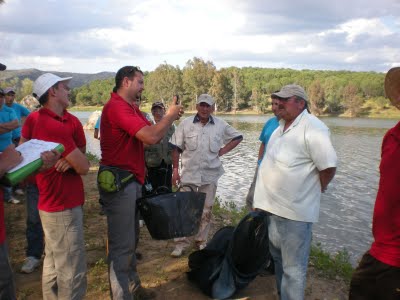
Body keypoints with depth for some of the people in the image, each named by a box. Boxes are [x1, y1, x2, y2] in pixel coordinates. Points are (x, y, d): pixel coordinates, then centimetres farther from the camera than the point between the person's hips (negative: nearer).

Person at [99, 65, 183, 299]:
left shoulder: (132, 108, 14)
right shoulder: (117, 107, -18)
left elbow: (154, 137, 15)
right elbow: (151, 137, -26)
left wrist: (170, 119, 3)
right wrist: (170, 116, -10)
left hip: (131, 181, 10)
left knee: (130, 240, 20)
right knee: (122, 244, 0)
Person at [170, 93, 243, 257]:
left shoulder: (221, 125, 0)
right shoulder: (185, 123, -3)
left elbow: (237, 137, 12)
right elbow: (176, 148, -1)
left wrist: (223, 151, 1)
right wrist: (175, 169, -5)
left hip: (210, 174, 1)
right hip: (189, 173, -1)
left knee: (206, 210, 11)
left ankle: (201, 241, 27)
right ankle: (181, 242, 15)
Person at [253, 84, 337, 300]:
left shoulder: (312, 128, -17)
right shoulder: (281, 127, 12)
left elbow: (329, 166, -21)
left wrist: (316, 189, -4)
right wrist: (261, 199, 18)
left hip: (295, 212, -9)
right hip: (274, 207, 9)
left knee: (293, 268, 2)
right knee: (279, 259, 24)